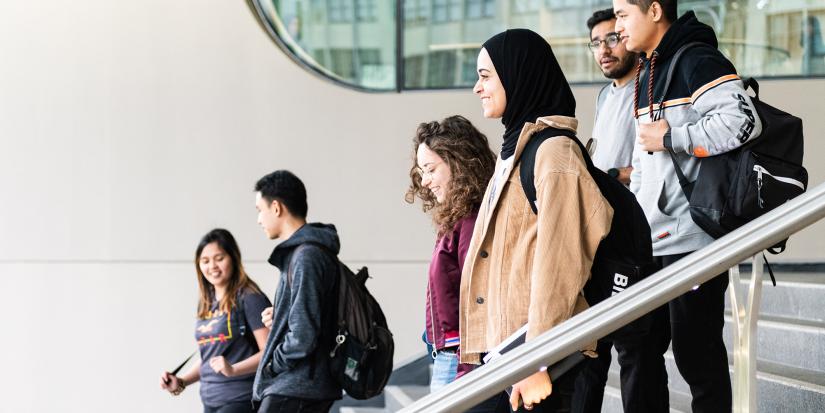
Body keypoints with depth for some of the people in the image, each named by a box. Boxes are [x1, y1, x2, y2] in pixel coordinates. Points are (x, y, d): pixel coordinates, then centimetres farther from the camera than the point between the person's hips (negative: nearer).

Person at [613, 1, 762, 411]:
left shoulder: (697, 62, -11)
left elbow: (742, 121, -25)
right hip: (652, 241, 9)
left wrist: (669, 138, -17)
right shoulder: (647, 72, 18)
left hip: (692, 238, -9)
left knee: (695, 354, -5)